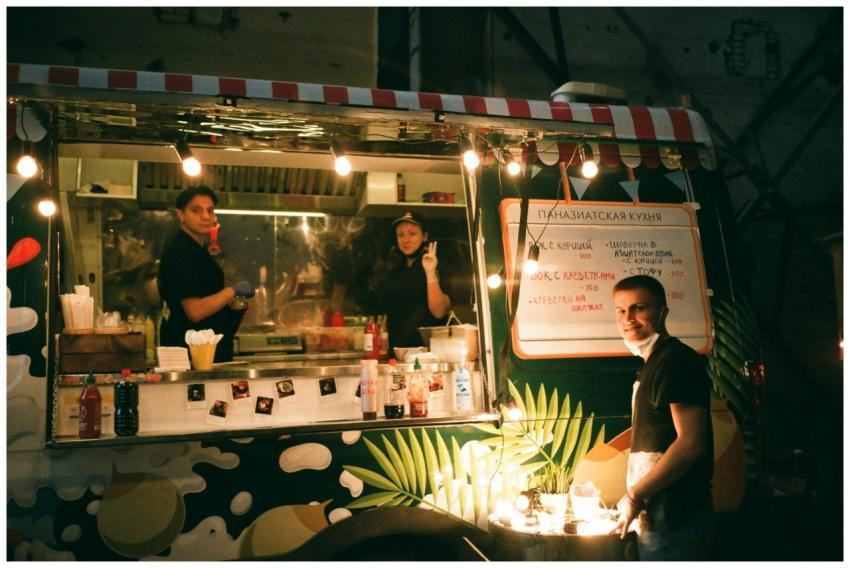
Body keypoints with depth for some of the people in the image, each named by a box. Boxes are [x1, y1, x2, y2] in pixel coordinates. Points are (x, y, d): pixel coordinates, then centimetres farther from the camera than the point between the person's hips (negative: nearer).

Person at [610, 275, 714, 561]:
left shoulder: (678, 360, -14)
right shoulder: (653, 365, 15)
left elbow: (691, 443, -23)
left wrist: (634, 495, -16)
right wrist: (636, 498, 12)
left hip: (672, 518, -9)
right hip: (656, 516, 9)